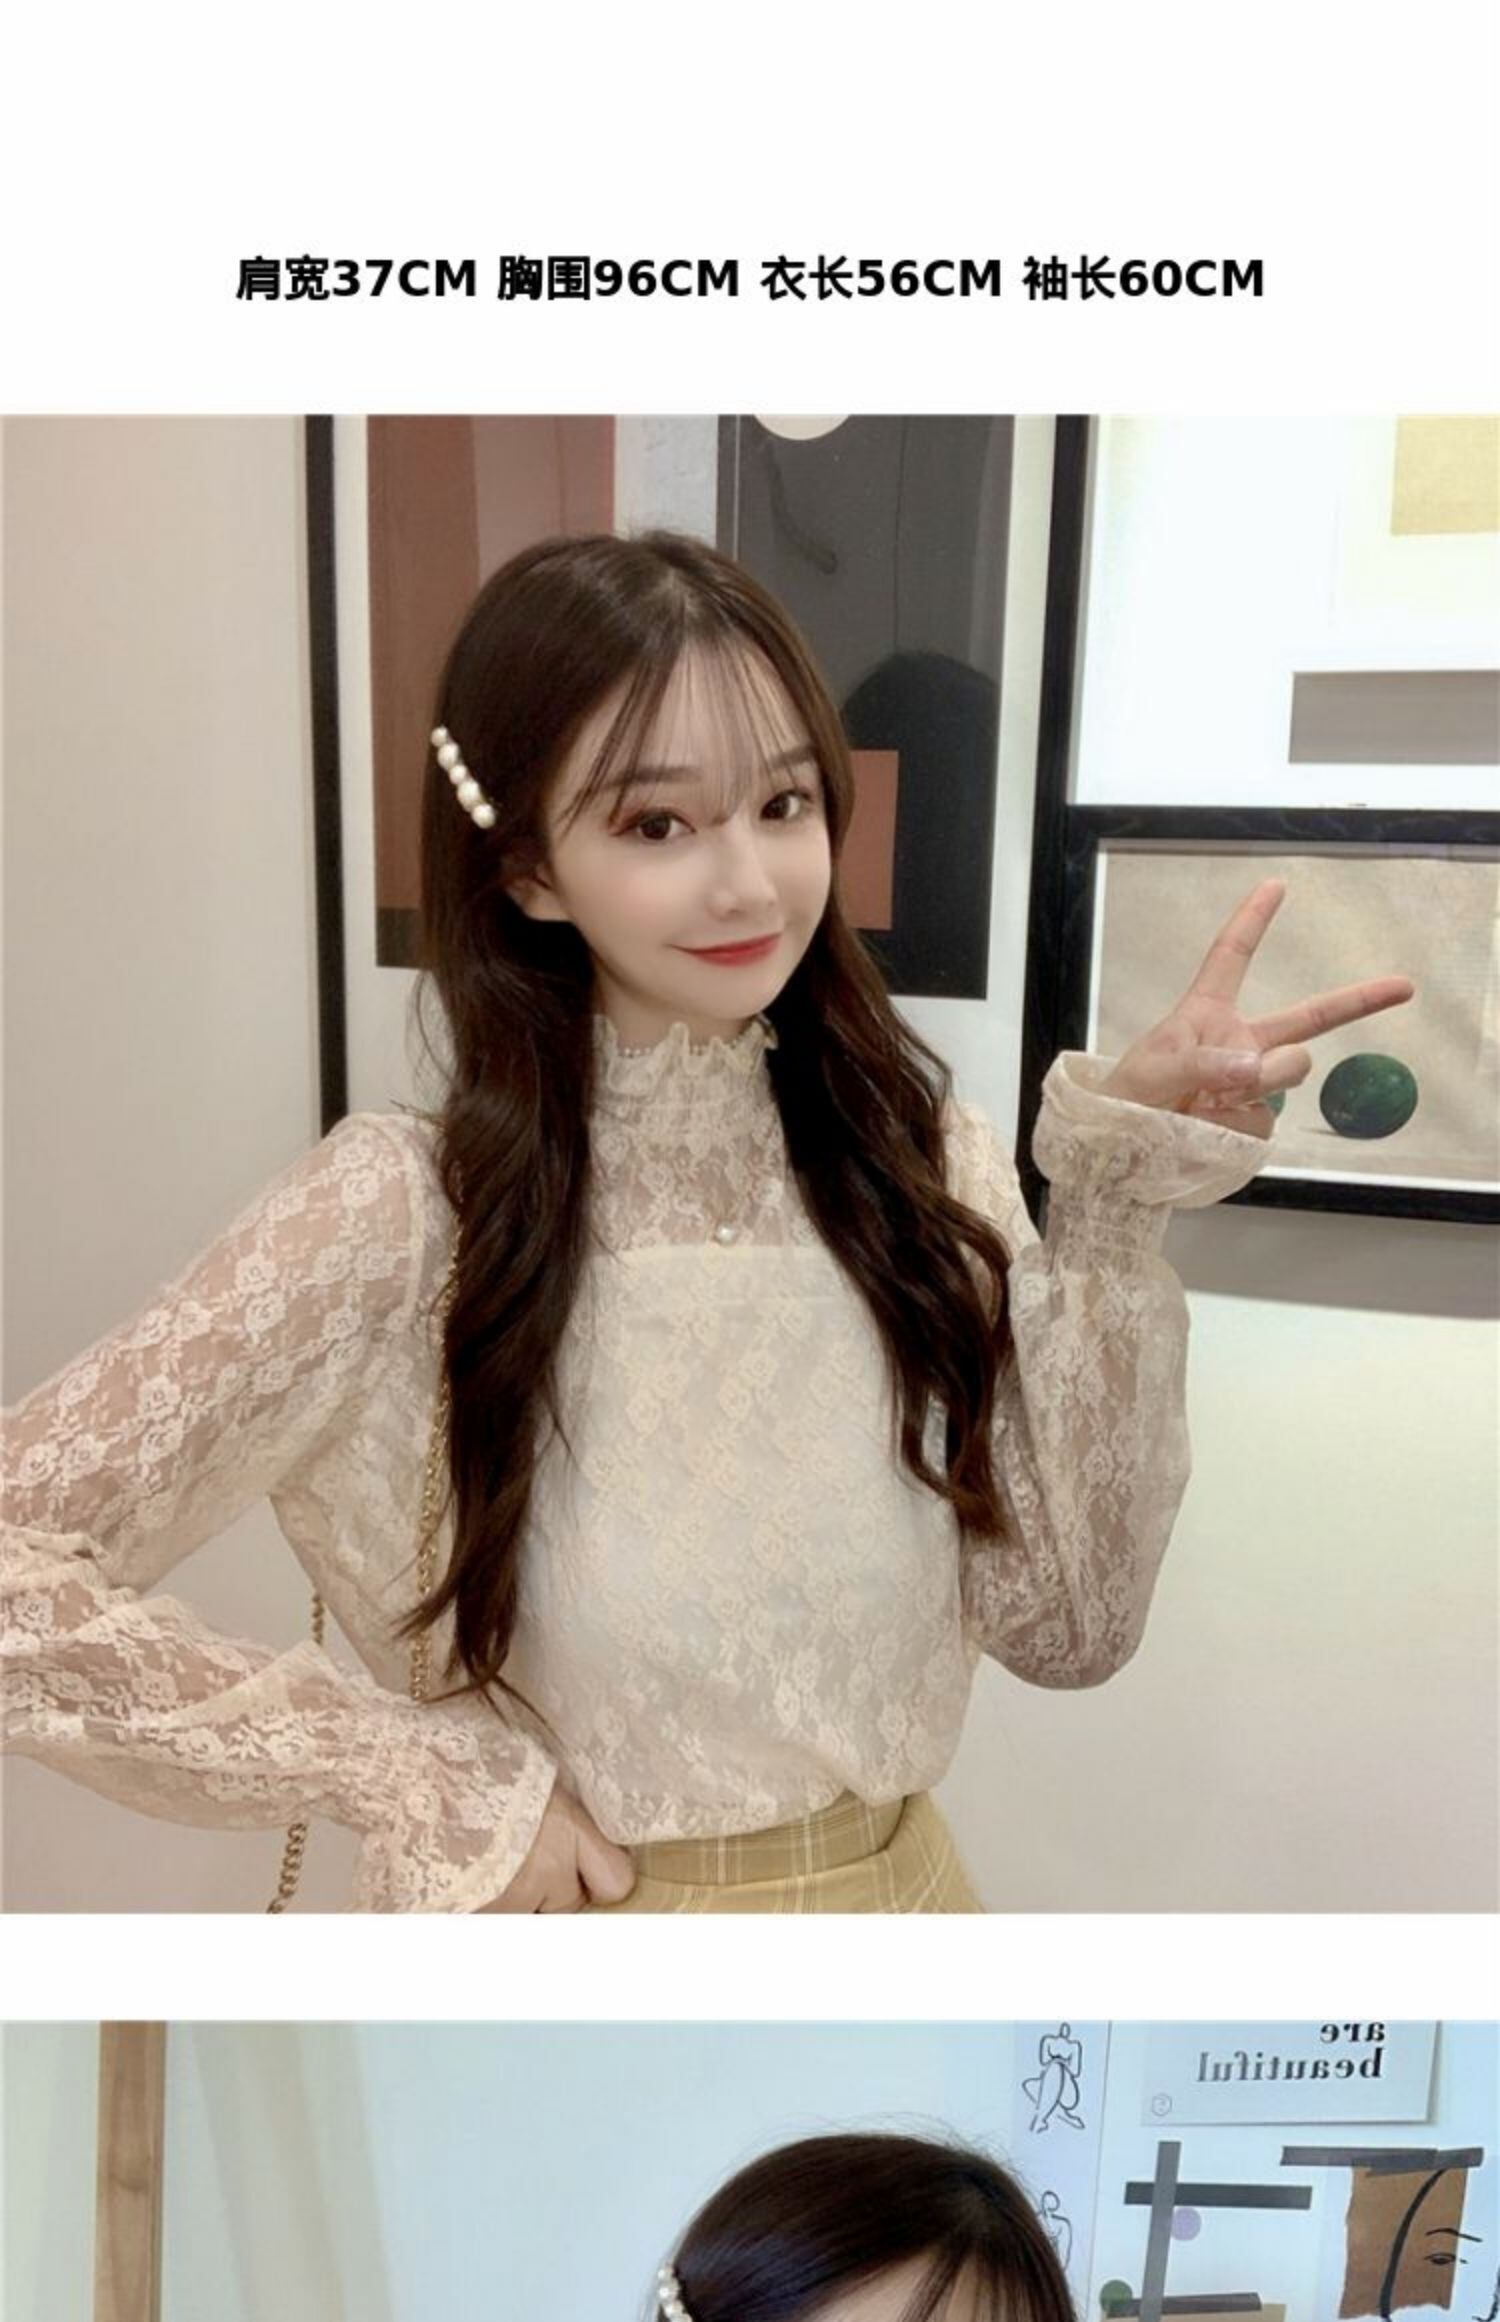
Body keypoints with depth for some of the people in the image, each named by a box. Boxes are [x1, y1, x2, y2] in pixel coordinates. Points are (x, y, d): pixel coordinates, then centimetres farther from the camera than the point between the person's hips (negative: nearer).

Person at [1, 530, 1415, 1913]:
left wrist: (1121, 1194, -20)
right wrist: (409, 1768, -21)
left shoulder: (923, 1167, -10)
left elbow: (1068, 1624, -14)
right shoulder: (404, 1211, -21)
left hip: (900, 1883, 3)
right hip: (569, 1904, -3)